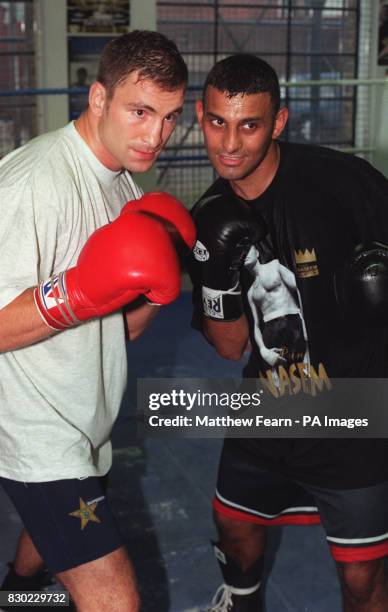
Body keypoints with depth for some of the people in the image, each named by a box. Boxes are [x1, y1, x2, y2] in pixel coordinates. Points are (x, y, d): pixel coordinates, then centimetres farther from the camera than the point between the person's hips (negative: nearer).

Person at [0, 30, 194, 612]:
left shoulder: (124, 186, 7)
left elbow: (120, 329, 9)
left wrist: (153, 292, -10)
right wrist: (77, 293, -36)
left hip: (85, 428, 9)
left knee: (49, 538, 29)